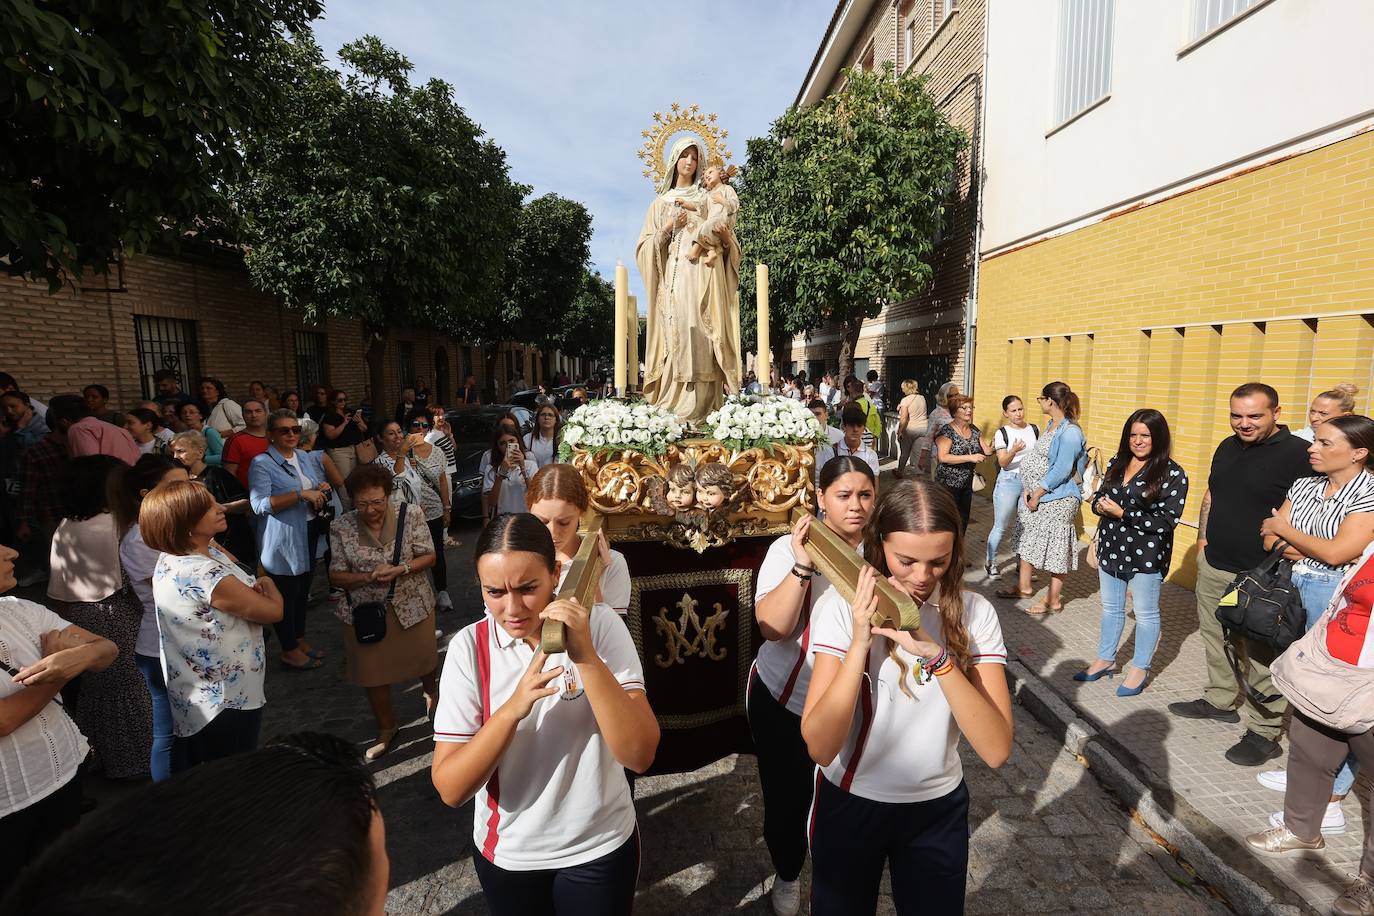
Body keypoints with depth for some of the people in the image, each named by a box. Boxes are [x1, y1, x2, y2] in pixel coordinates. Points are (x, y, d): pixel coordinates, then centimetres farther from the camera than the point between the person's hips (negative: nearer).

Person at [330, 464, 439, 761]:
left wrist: (400, 569, -25)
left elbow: (429, 556, -8)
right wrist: (369, 577, -24)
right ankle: (387, 728, 35)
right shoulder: (341, 527, -10)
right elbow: (336, 576, -6)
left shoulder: (410, 514, -13)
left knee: (423, 657, 17)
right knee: (373, 672, 11)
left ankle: (430, 692, 53)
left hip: (412, 605, -1)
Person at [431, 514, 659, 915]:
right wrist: (512, 708, -32)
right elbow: (450, 789, -16)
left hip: (600, 846, -1)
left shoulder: (600, 625, -18)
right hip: (507, 852, 1)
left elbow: (639, 755, -24)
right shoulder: (469, 647, -15)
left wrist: (586, 657, -35)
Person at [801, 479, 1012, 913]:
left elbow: (996, 750, -20)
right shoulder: (842, 605, -19)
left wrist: (939, 656, -33)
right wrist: (859, 644, -33)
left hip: (938, 809, 2)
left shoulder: (974, 613, -13)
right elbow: (819, 747, -23)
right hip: (849, 803, -1)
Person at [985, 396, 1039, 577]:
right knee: (1000, 526, 1)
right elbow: (1003, 463, -9)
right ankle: (991, 562, 16)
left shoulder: (1034, 429, 6)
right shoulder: (1002, 433, -4)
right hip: (1008, 481, -3)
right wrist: (1014, 450, -27)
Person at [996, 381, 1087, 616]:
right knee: (1027, 540, 18)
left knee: (1056, 547, 2)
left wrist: (1038, 494, -16)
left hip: (1057, 498, -9)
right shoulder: (1050, 425, 9)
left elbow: (1061, 470, -21)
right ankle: (1023, 586, 33)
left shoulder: (1070, 432, -19)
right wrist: (1028, 490, 6)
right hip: (1036, 494, 10)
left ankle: (1054, 600, 14)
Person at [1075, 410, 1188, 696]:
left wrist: (1122, 513, -22)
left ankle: (1140, 668, 28)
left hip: (1146, 554, -5)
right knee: (1111, 608, 18)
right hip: (1111, 548, 6)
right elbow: (1099, 496, 11)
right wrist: (1099, 507, -12)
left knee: (1146, 613, 11)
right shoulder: (1117, 463, 4)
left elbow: (1167, 521, -18)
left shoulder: (1173, 475, -13)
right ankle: (1106, 660, 33)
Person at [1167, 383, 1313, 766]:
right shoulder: (1227, 447, 10)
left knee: (1262, 655, 2)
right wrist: (1203, 538, 11)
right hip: (1214, 565, 7)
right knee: (1216, 638, 19)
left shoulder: (1297, 453, -13)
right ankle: (1220, 700, 36)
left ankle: (1263, 731, 14)